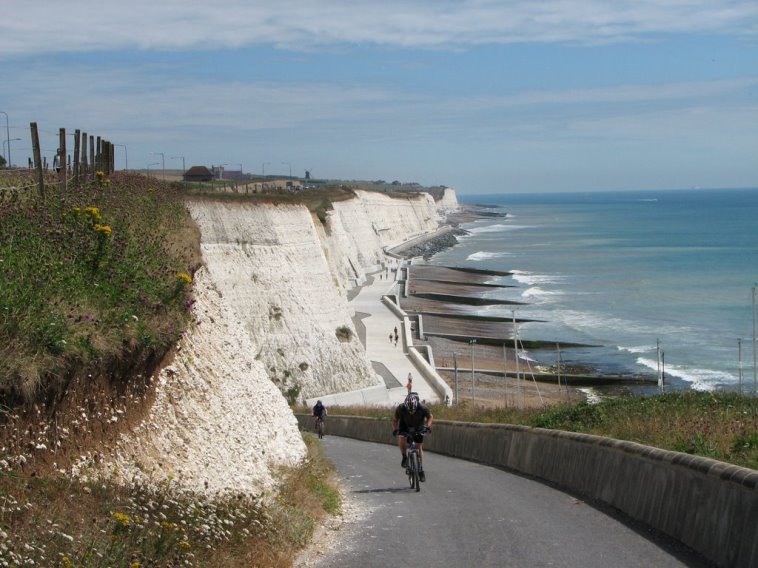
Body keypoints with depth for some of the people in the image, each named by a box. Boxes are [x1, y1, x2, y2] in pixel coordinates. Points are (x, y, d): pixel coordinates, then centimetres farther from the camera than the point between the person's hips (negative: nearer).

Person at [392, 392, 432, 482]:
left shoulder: (422, 408, -33)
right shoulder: (400, 409, -33)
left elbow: (430, 417, -12)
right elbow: (395, 419, -14)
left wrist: (428, 426, -28)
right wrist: (395, 429, -30)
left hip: (418, 427, 0)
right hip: (405, 426, 0)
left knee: (419, 447, 1)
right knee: (401, 440, -27)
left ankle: (421, 470, 15)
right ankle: (404, 457, -1)